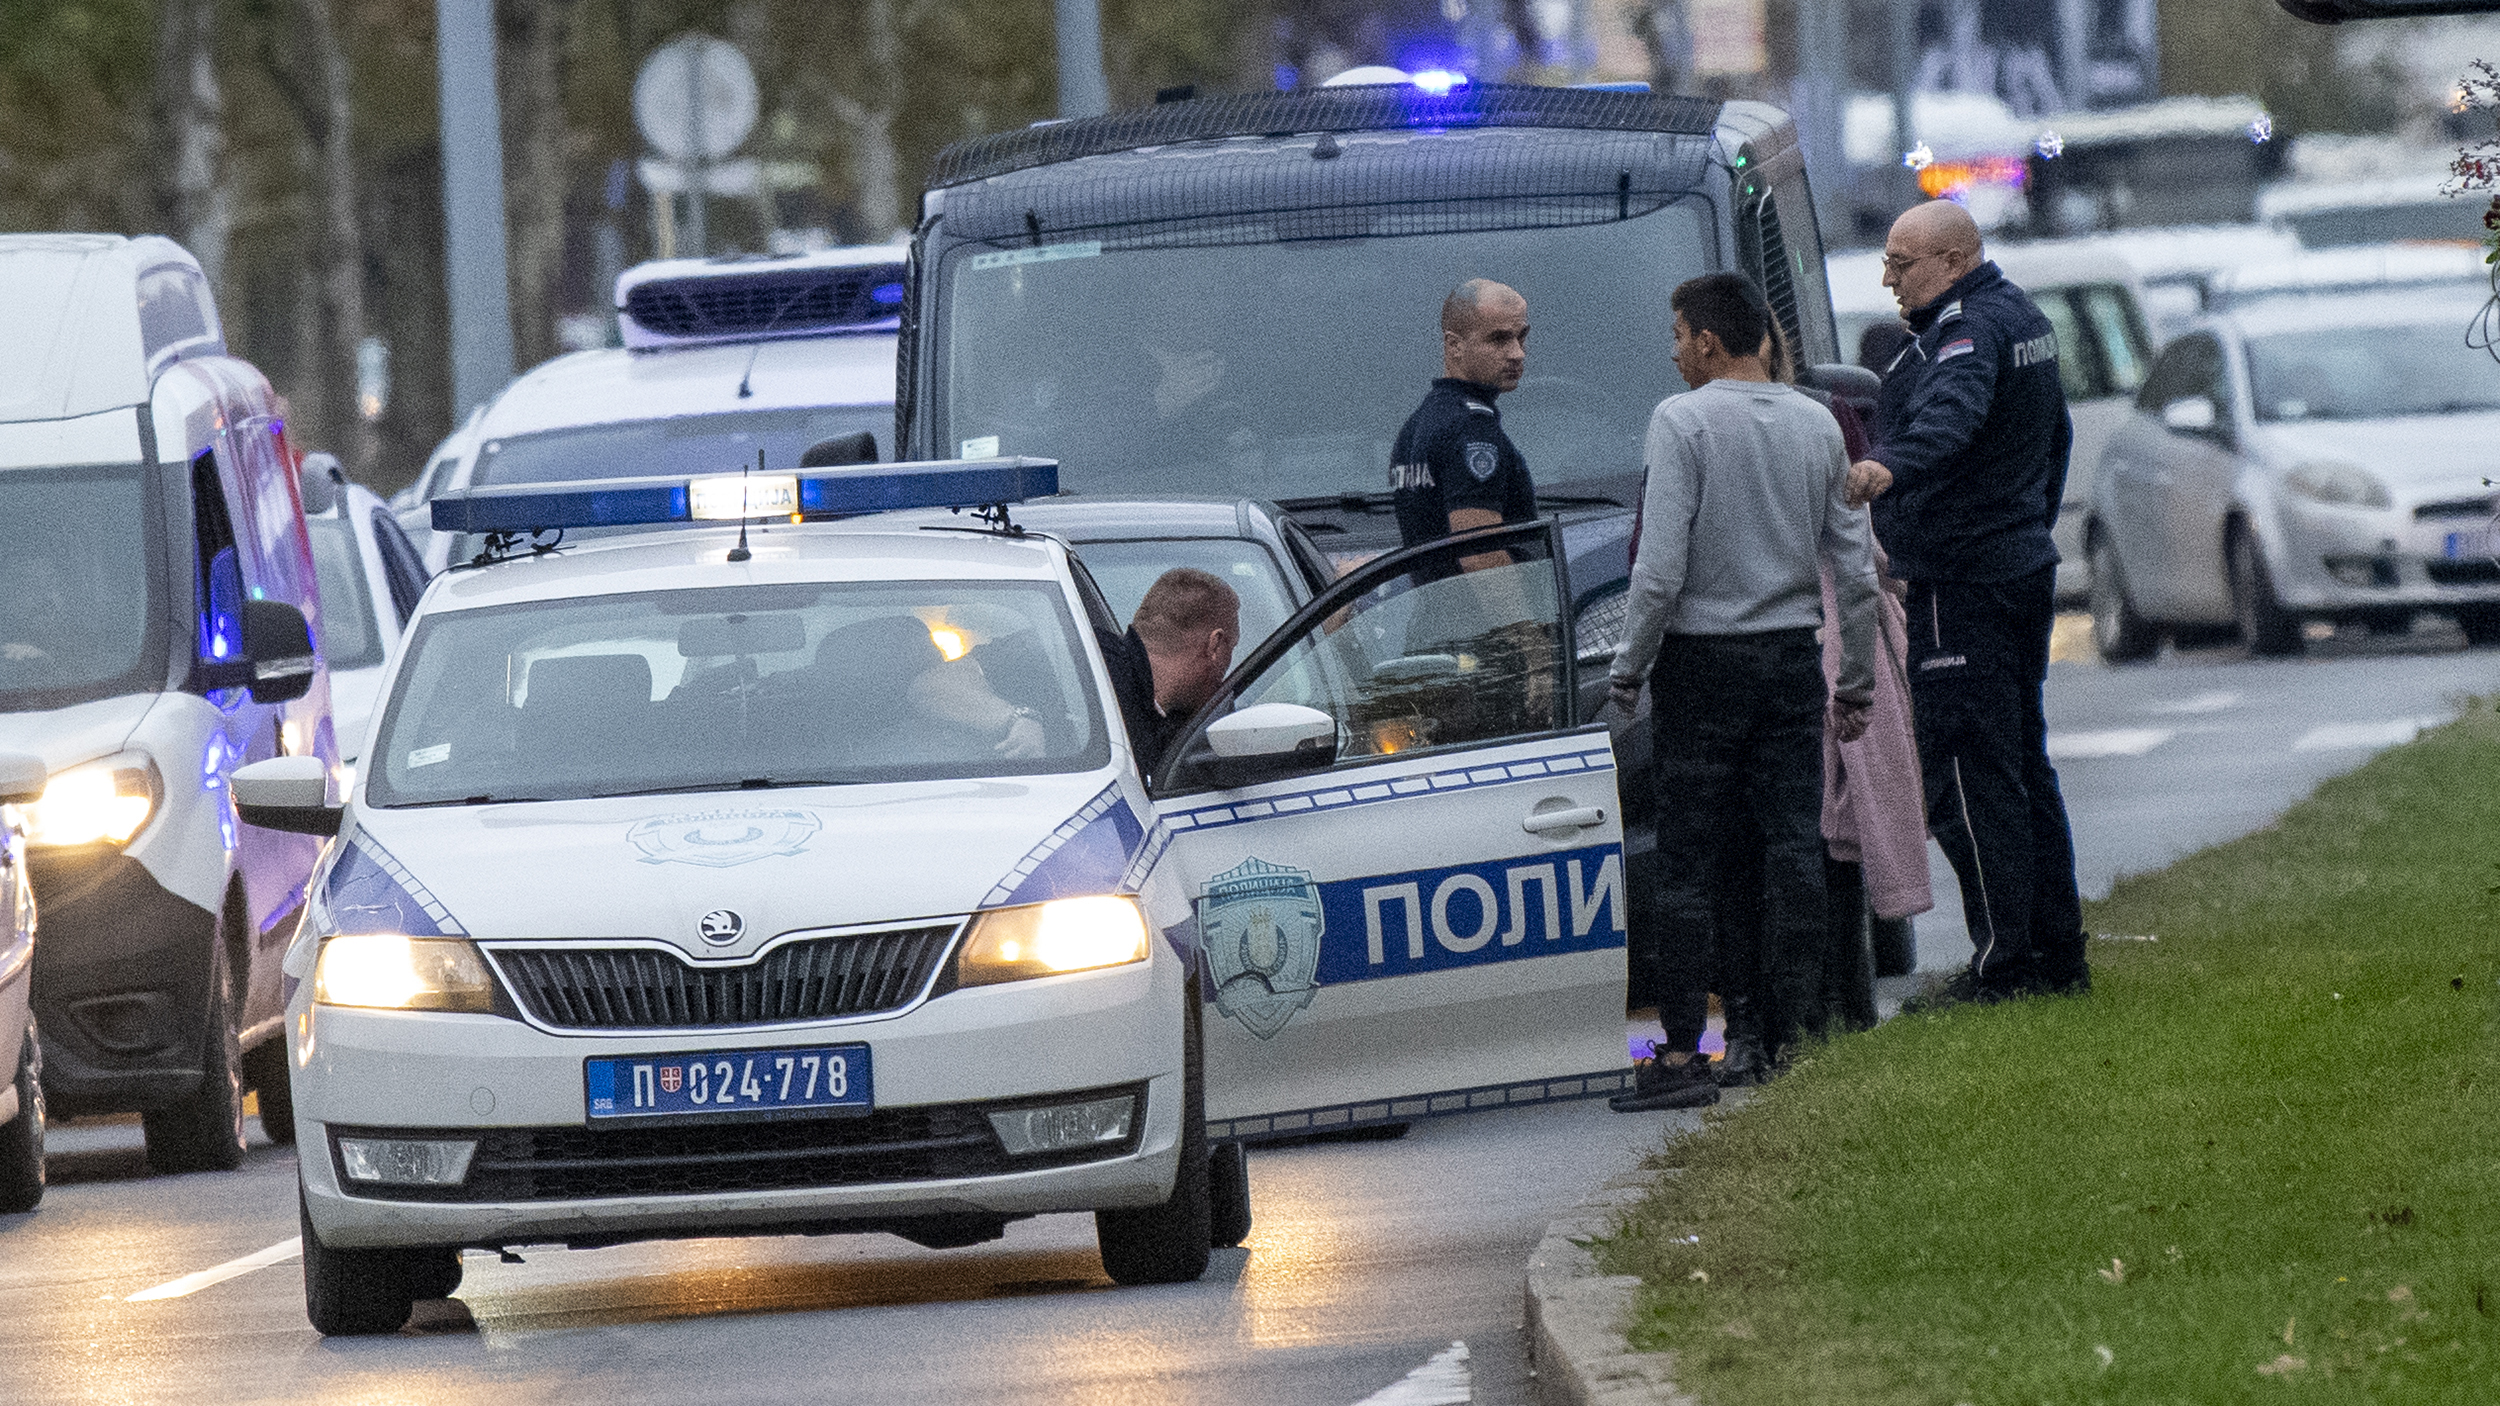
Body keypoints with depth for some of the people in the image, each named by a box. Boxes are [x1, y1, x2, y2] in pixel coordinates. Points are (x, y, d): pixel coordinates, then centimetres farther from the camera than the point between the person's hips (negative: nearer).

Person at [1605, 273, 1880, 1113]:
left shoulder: (1683, 421, -9)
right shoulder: (1817, 426, 8)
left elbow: (1661, 567, -15)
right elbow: (1855, 570, 10)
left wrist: (1629, 667, -5)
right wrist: (1857, 682, 18)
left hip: (1704, 659, -5)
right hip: (1793, 658, 5)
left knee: (1688, 861, -3)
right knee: (1794, 848, 6)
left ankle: (1683, 1052, -5)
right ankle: (1794, 1033, 4)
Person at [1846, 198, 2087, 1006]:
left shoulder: (1966, 329, -17)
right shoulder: (2022, 319, 16)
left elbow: (1953, 410, -40)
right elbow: (2055, 435, 30)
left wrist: (1892, 465, -58)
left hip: (1962, 586, -11)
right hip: (2025, 567, 11)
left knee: (1968, 771, -9)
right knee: (2023, 765, 15)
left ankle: (2002, 960, -10)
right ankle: (2057, 952, 19)